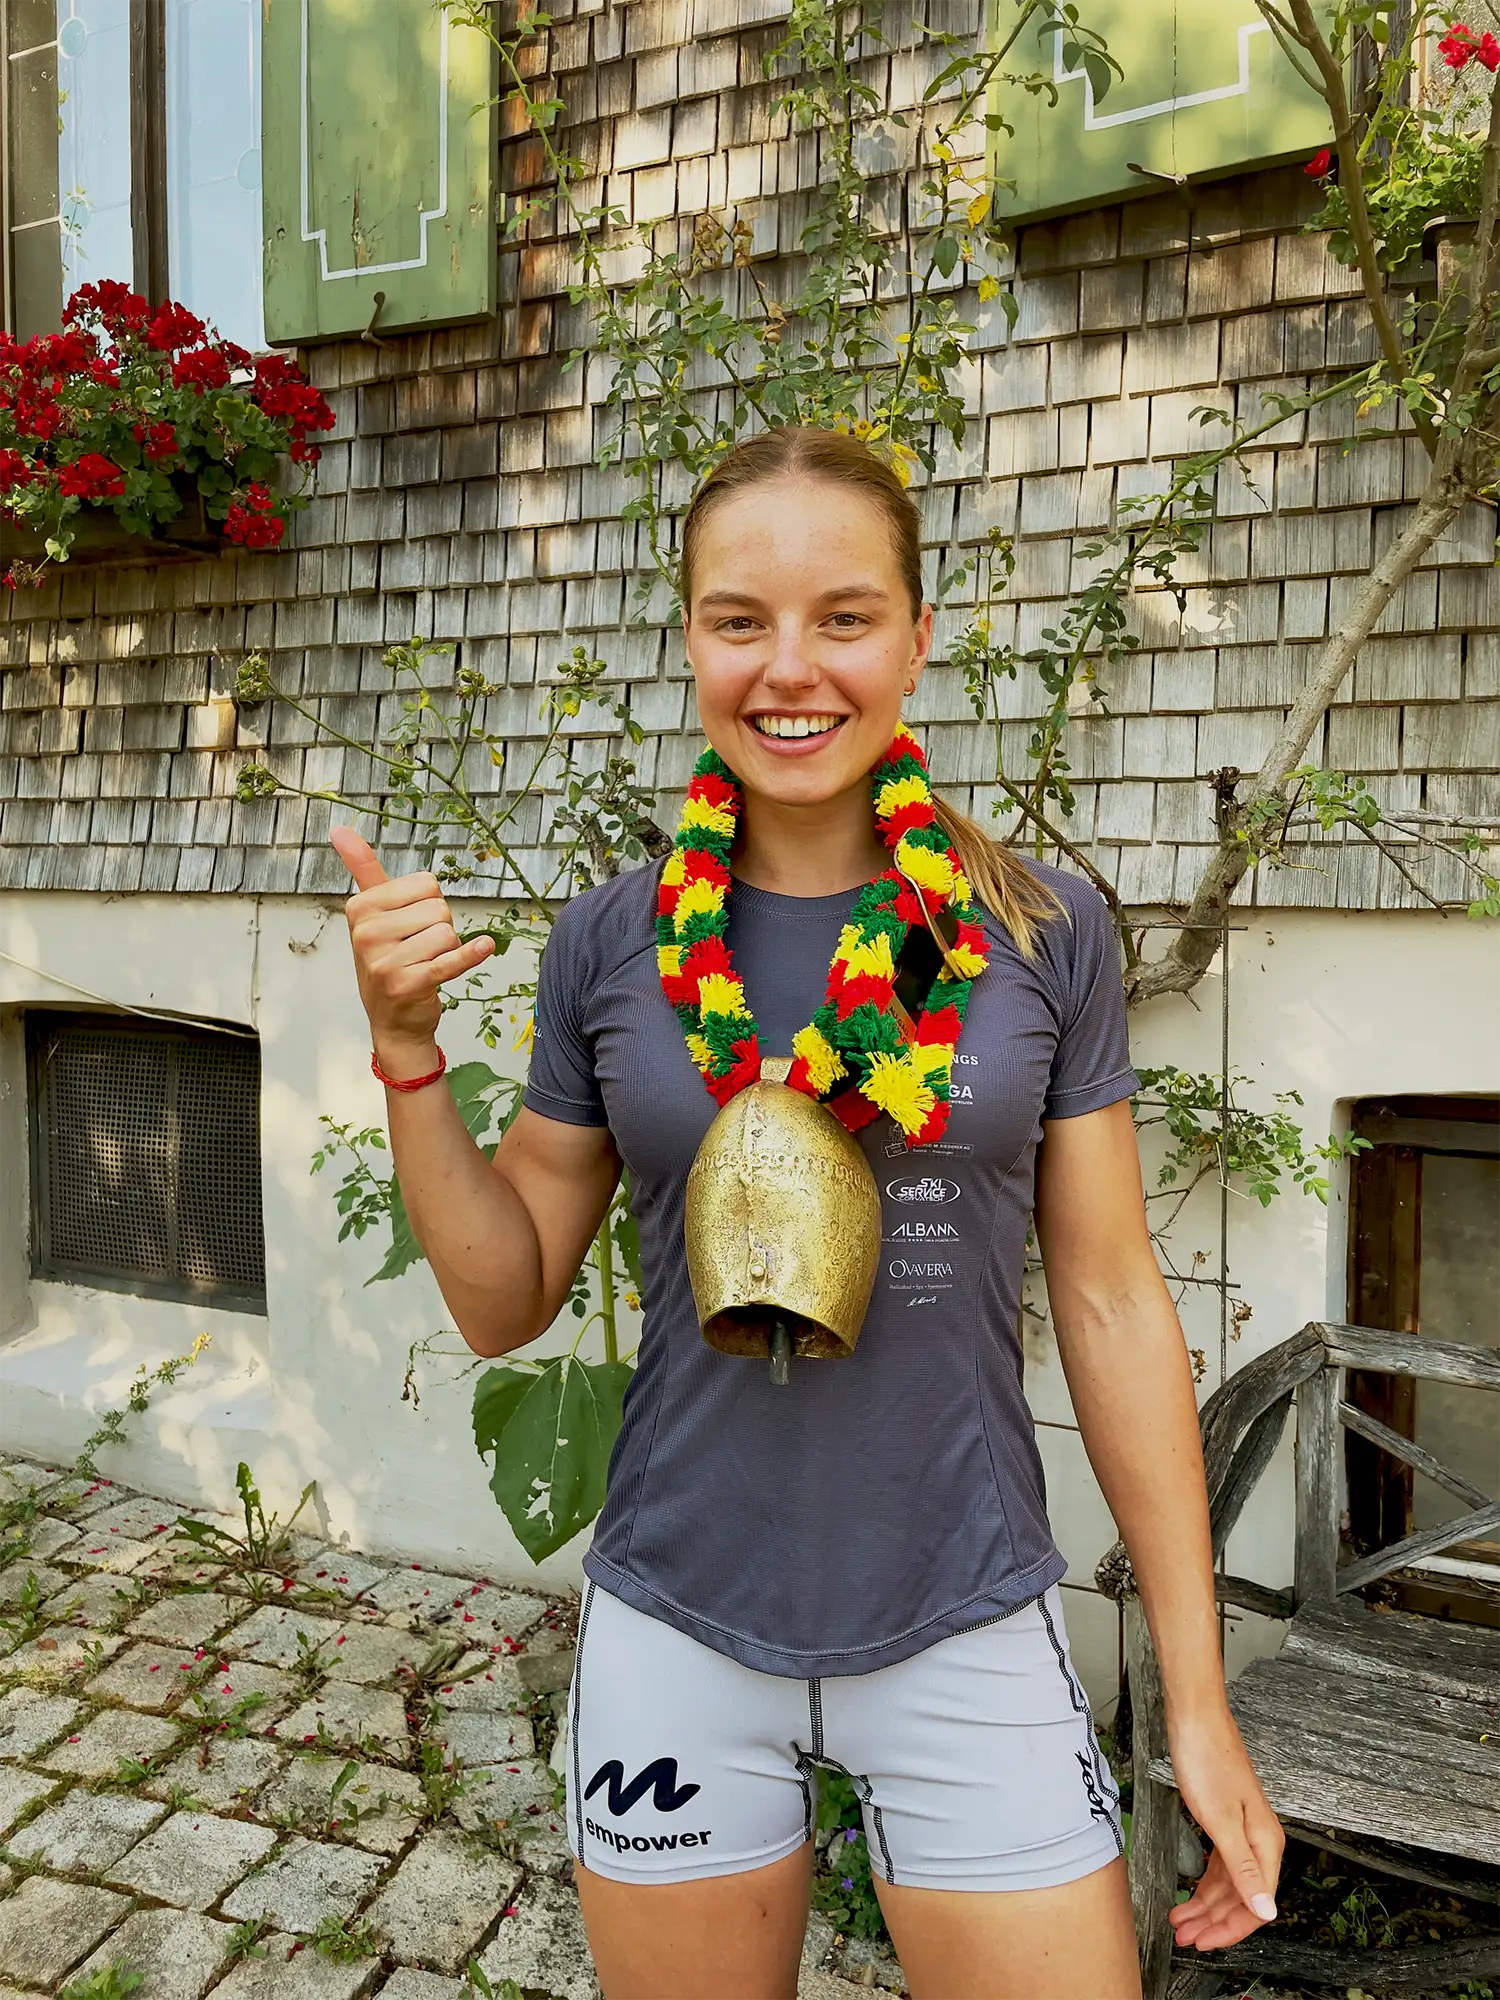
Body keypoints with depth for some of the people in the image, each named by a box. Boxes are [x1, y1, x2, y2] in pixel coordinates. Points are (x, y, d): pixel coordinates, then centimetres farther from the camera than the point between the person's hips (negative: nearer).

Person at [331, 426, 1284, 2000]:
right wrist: (405, 1053, -12)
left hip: (967, 1630, 0)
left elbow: (1112, 1303, -3)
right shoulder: (611, 945, -6)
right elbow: (504, 1302, 1)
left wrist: (1200, 1696, -1)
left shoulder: (1040, 932, -8)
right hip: (677, 1632, 1)